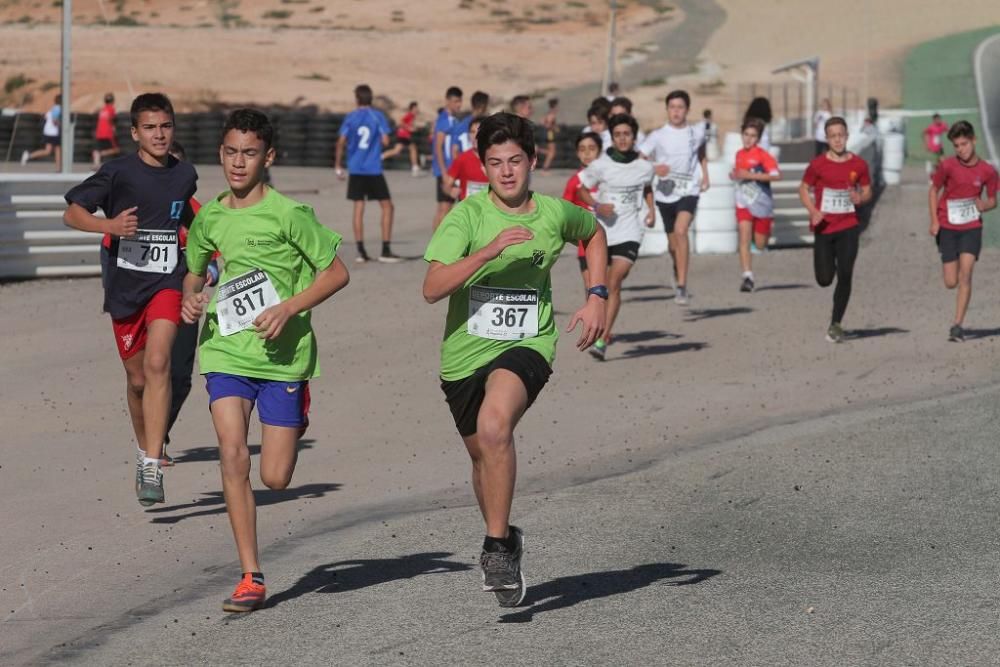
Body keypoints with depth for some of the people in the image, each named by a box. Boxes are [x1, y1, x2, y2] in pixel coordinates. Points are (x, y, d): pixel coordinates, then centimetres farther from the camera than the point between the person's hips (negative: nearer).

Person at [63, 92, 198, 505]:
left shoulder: (185, 175, 5)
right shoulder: (118, 173, -6)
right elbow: (71, 212, -5)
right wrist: (109, 225, -21)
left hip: (167, 283, 0)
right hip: (124, 285, 0)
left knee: (157, 362, -21)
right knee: (136, 377, 10)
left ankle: (152, 468, -24)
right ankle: (144, 451, 37)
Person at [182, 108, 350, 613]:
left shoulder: (288, 213, -8)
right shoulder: (209, 218, 7)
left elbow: (336, 273, -4)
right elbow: (194, 272, 25)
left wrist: (289, 308, -16)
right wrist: (191, 298, 3)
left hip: (283, 356, -3)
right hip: (226, 352, 3)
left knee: (276, 478, -2)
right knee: (232, 455, -16)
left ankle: (297, 418, 35)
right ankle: (251, 577, -9)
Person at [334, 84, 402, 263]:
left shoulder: (350, 118, 1)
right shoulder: (378, 116, -2)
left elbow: (341, 142, -5)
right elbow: (385, 141, -7)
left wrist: (338, 165, 4)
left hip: (356, 169, 2)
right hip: (374, 169, -2)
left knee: (358, 208, 5)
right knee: (387, 207, 7)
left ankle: (361, 251, 2)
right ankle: (385, 250, 0)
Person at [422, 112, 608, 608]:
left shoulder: (554, 214, -4)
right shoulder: (467, 215, -12)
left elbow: (594, 233, 22)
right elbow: (432, 288, -23)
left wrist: (597, 297, 9)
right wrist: (487, 252, -35)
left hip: (526, 347, -2)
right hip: (465, 352, 2)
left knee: (494, 426, -31)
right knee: (482, 453, 19)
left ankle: (497, 546, -20)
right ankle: (503, 538, 48)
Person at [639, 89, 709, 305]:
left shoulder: (697, 132, 3)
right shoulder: (658, 136, -3)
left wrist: (705, 176, 14)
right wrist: (653, 169, -20)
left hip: (689, 191, -2)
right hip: (665, 193, 2)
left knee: (680, 230, -26)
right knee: (673, 242, 13)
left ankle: (682, 287, -26)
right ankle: (678, 270, 45)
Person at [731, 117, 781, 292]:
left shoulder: (762, 155, -12)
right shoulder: (739, 154, 7)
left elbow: (777, 175, -25)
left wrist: (750, 175, -26)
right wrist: (735, 175, 3)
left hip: (761, 204, -3)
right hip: (744, 203, 3)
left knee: (760, 244, 7)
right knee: (744, 239, -16)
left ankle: (767, 230, 44)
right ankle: (747, 276, -18)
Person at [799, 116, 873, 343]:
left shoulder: (859, 165, -1)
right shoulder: (818, 165, -5)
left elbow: (867, 191, 11)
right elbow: (803, 189, 5)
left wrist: (860, 198, -14)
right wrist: (813, 210, -12)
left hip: (848, 227, 0)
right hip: (824, 228, 0)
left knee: (845, 275, -9)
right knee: (824, 279, 0)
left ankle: (835, 324, 0)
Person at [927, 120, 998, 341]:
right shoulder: (947, 166, -9)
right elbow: (933, 190, 3)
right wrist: (934, 221, -6)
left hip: (972, 228, 0)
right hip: (948, 228, 0)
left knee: (965, 275, -15)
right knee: (951, 282, -3)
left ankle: (957, 326, -13)